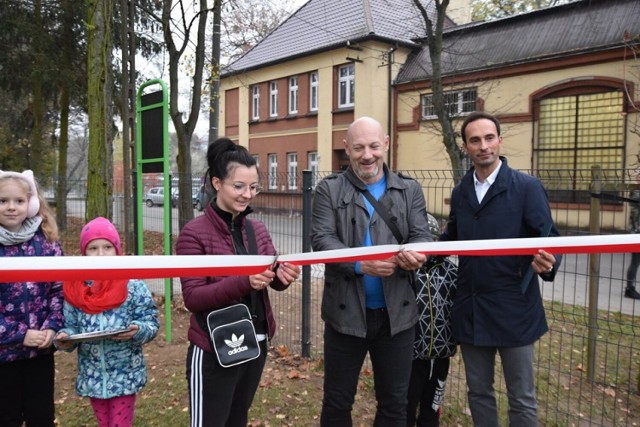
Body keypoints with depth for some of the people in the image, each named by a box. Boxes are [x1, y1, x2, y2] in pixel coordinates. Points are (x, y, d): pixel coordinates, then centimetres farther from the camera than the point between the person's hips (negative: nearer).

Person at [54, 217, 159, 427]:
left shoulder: (132, 284, -10)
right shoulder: (74, 287, -1)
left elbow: (151, 323, -8)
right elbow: (72, 326, 5)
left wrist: (137, 330, -28)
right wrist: (66, 338, -16)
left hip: (125, 374, -3)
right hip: (92, 376, 4)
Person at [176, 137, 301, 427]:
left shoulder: (258, 230, 4)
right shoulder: (194, 233, -13)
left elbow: (274, 281, 3)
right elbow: (192, 297, -18)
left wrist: (283, 276, -21)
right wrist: (244, 282, -32)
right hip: (214, 351, -6)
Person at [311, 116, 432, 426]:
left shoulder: (410, 190, 7)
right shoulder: (328, 190, 0)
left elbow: (422, 235, -1)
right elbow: (321, 239, -10)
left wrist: (415, 254, -26)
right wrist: (359, 264, -28)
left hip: (396, 313, 2)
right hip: (345, 312, -1)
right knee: (337, 402, 14)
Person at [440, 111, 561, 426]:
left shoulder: (527, 187, -7)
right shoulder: (460, 192, 9)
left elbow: (548, 239, -10)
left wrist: (548, 262, -32)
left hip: (513, 309, -4)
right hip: (470, 310, 5)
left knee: (521, 399, 10)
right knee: (478, 392, 18)